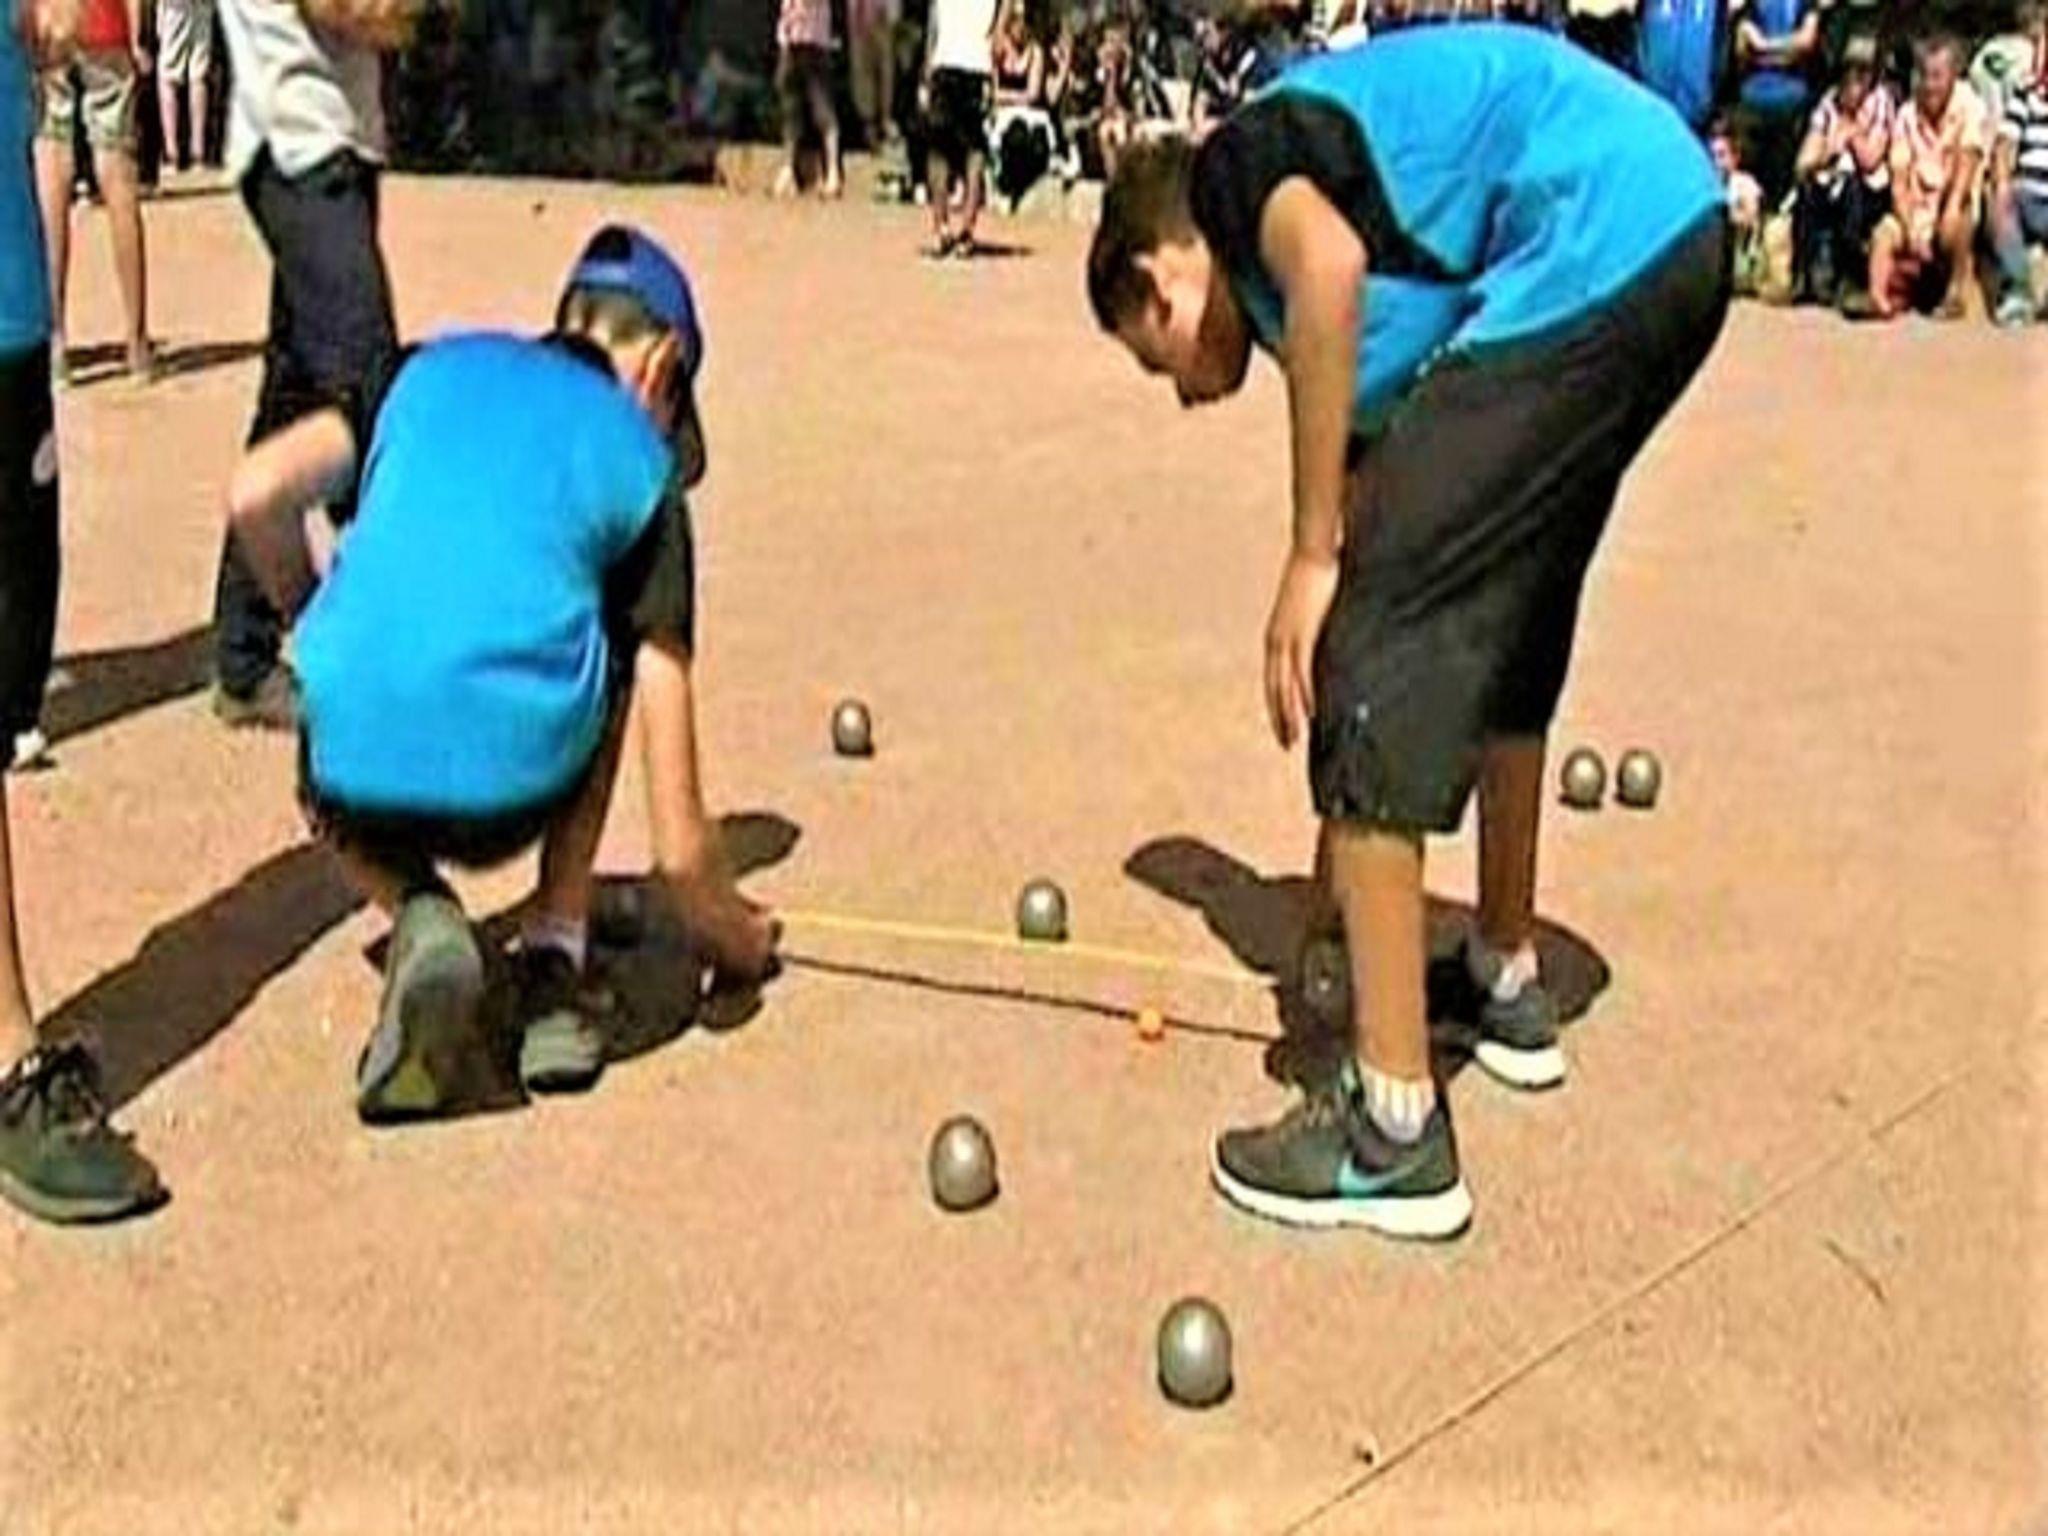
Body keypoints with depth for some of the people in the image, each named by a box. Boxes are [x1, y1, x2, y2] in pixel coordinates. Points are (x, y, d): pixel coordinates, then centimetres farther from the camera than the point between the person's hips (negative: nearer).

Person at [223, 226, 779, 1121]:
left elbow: (255, 498, 3)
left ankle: (417, 913, 5)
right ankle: (553, 965, 21)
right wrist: (738, 938, 24)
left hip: (358, 775, 2)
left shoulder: (435, 367, 20)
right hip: (514, 788, -1)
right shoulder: (642, 464, 13)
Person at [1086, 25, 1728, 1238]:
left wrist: (1311, 561, -11)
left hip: (1587, 255, -10)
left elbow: (1328, 263, -19)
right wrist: (1343, 847, 39)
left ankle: (1396, 1131, 0)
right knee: (1500, 613, 26)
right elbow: (1375, 495, 32)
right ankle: (1511, 984, 42)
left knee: (1373, 647, -5)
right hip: (1681, 236, 10)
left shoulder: (1234, 166, 9)